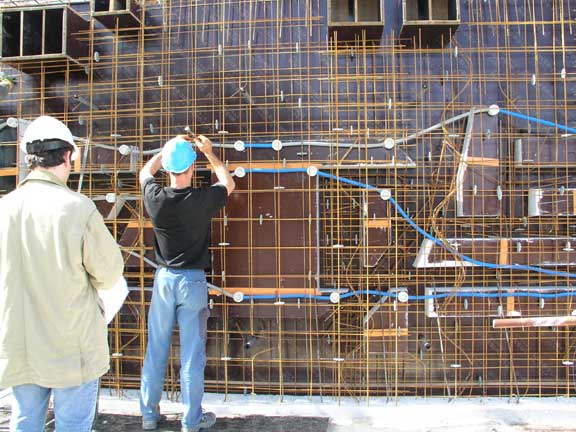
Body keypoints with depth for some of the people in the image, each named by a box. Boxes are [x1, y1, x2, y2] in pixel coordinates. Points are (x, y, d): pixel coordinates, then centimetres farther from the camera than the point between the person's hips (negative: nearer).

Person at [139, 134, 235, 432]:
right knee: (192, 355, 7)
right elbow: (229, 184, 8)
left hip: (164, 279, 3)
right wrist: (209, 153, 16)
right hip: (193, 281, -2)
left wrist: (168, 149, 21)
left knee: (155, 351, 15)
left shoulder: (155, 199, -9)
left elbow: (146, 172, 15)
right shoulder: (202, 200, -15)